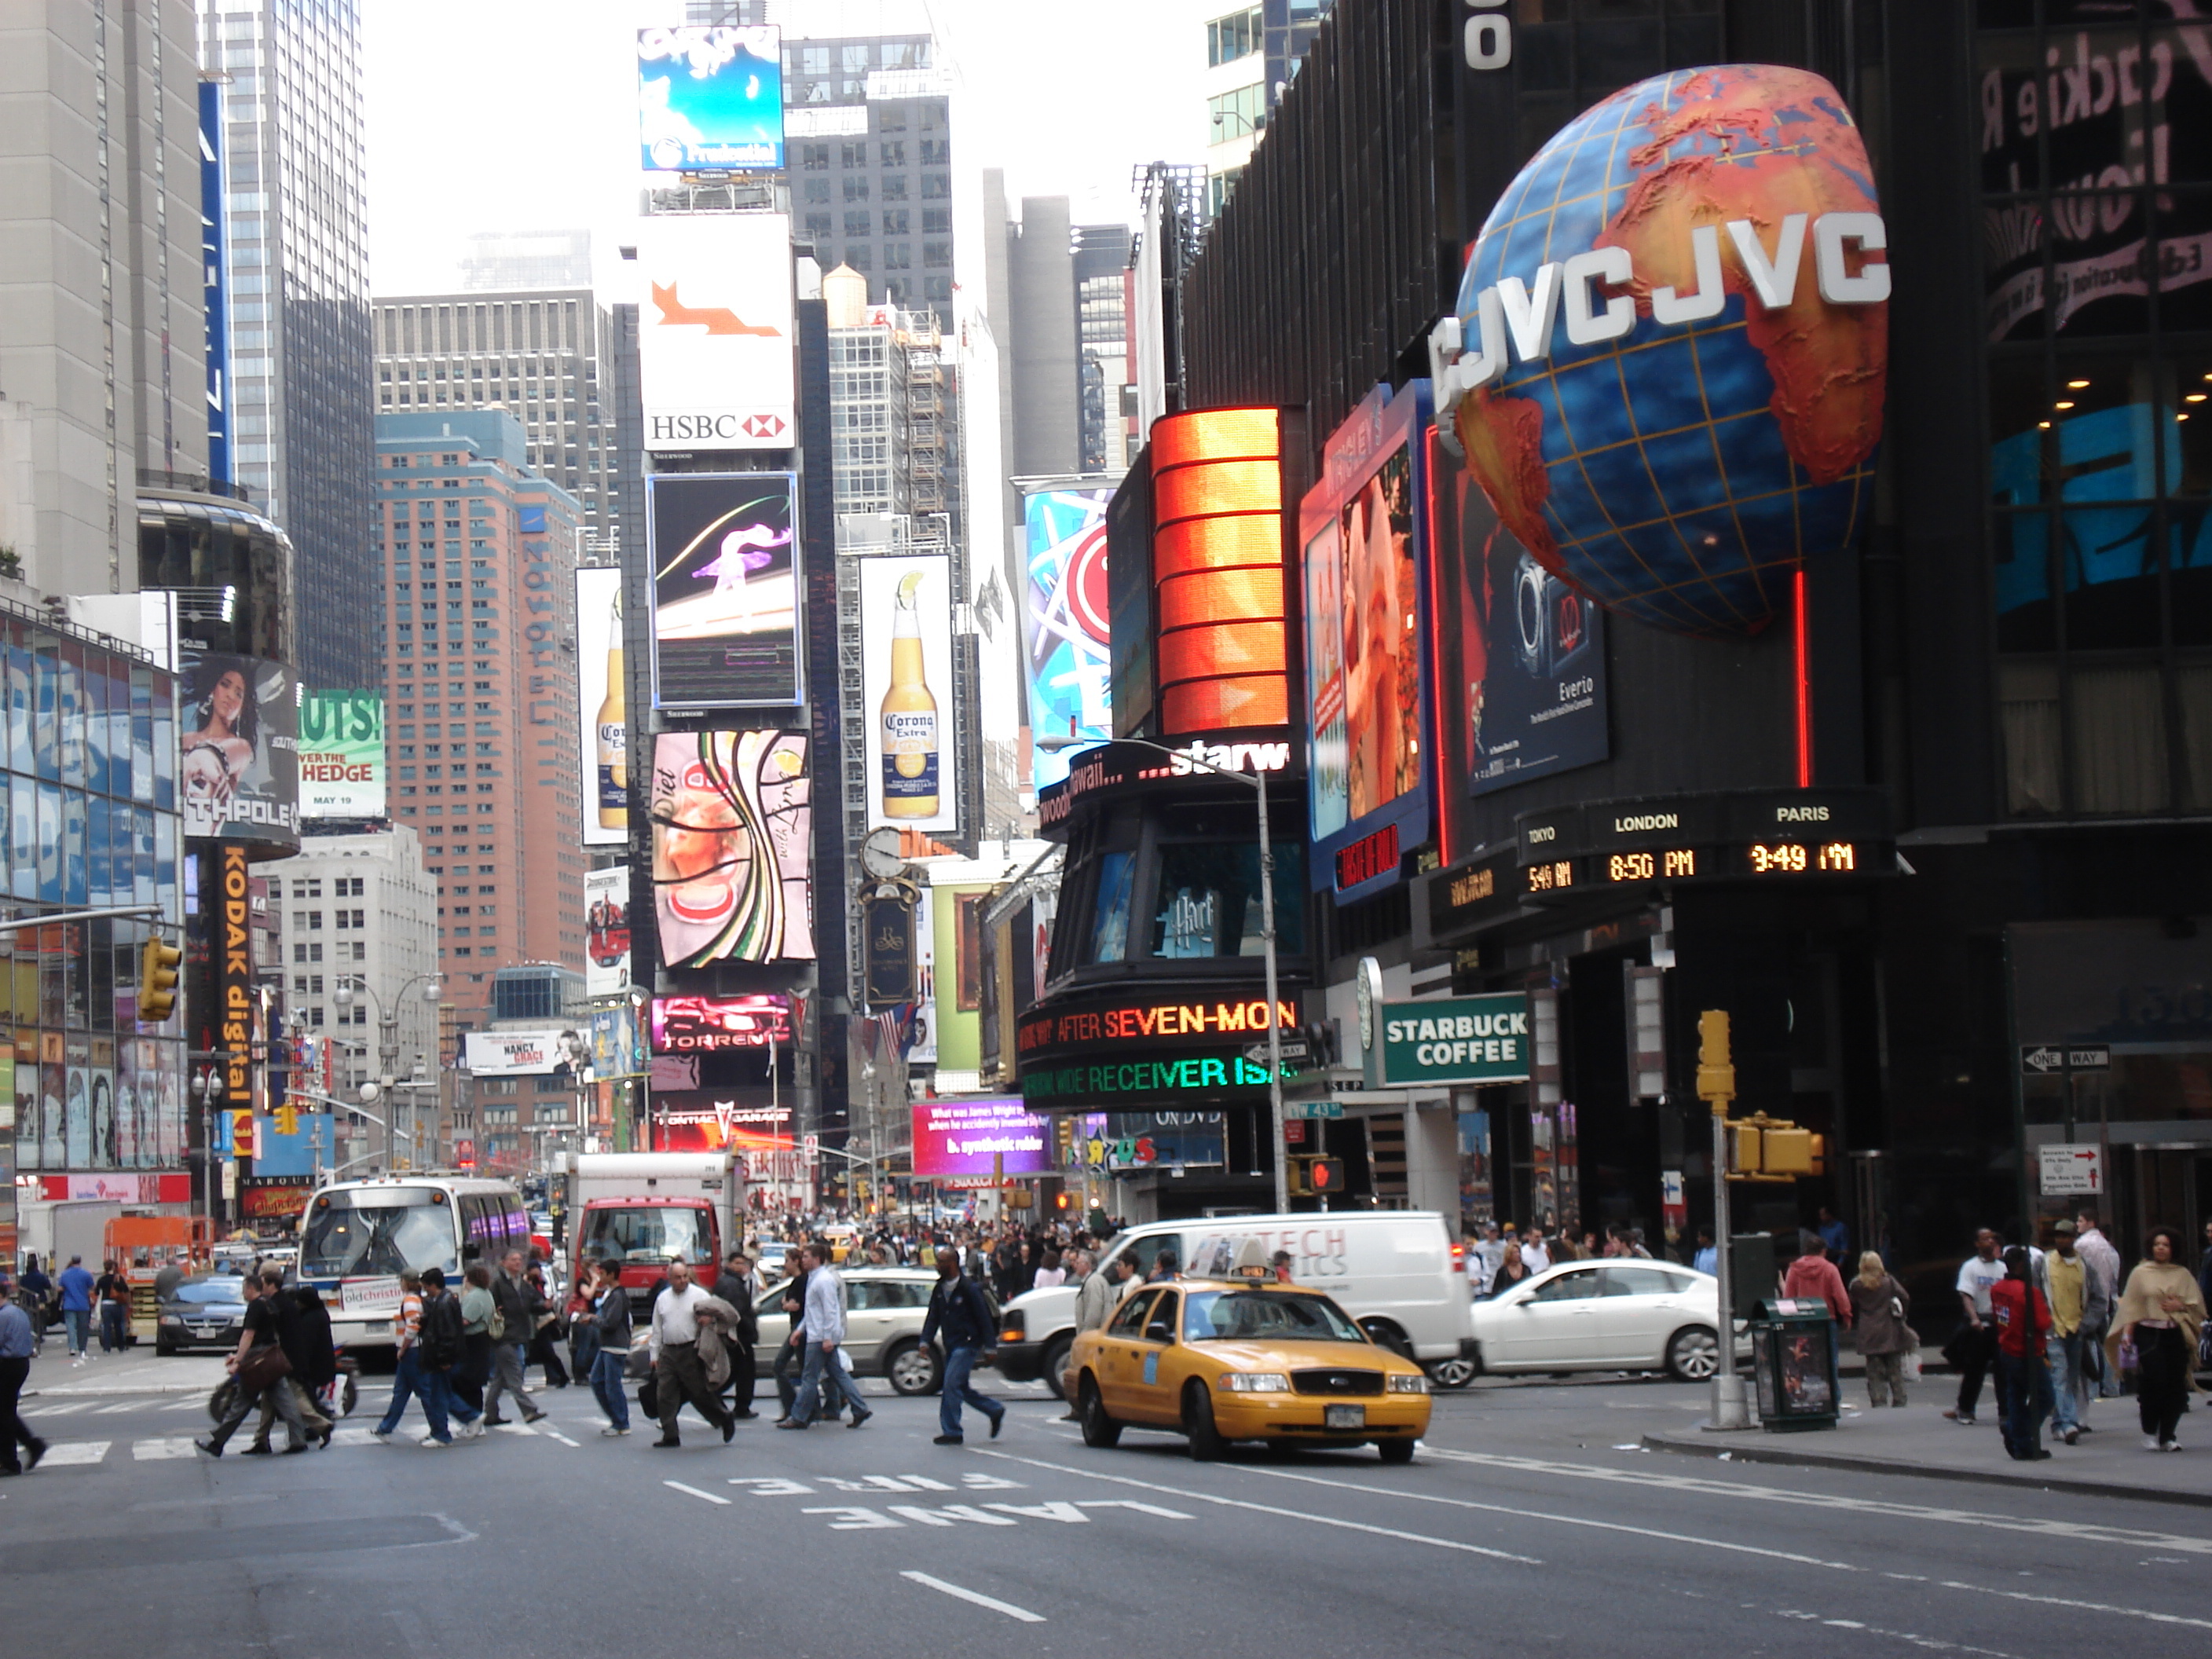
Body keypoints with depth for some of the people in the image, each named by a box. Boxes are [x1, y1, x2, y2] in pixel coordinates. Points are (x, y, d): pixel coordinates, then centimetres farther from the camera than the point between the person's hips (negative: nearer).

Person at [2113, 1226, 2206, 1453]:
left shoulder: (2183, 1275, 12)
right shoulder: (2140, 1273, 8)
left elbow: (2198, 1305, 11)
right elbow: (2131, 1305, 5)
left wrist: (2180, 1306, -8)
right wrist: (2127, 1332, -4)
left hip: (2176, 1335, 2)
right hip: (2149, 1334, -2)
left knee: (2175, 1385, -2)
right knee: (2154, 1382, -12)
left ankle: (2168, 1436, 7)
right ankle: (2150, 1434, 4)